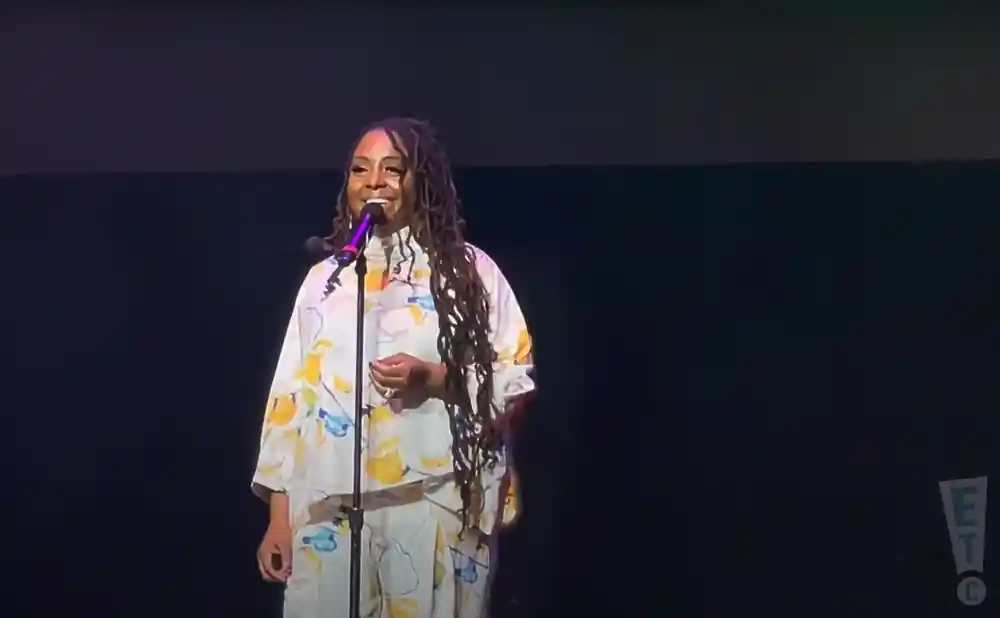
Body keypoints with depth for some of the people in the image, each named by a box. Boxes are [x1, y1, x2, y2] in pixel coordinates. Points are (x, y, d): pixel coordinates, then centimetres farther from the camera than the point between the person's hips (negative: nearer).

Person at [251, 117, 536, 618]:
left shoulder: (469, 270, 4)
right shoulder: (324, 277, 14)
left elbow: (516, 382, 2)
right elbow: (291, 393, 11)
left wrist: (434, 378, -15)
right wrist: (279, 516, 7)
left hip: (435, 504, -2)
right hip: (329, 510, 3)